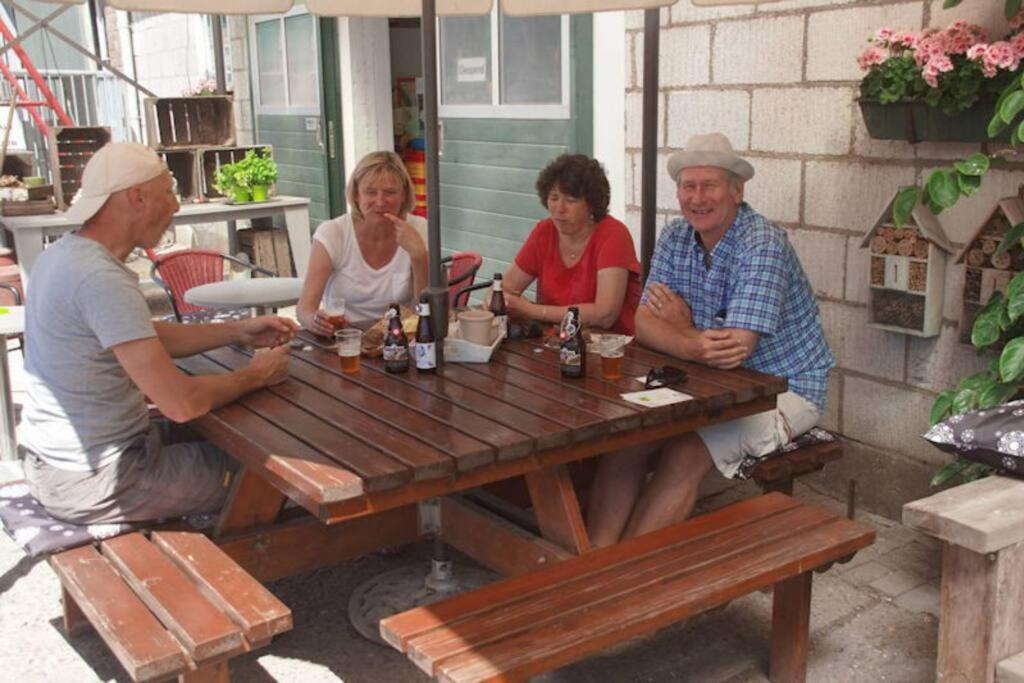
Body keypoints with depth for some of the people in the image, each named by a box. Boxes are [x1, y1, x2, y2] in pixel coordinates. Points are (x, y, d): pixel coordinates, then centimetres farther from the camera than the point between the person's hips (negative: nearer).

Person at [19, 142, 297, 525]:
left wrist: (239, 332, 9)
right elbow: (181, 403, -29)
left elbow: (147, 339, 15)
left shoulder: (65, 254, 3)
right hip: (92, 483, -9)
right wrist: (257, 375, -12)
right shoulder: (101, 279, -27)